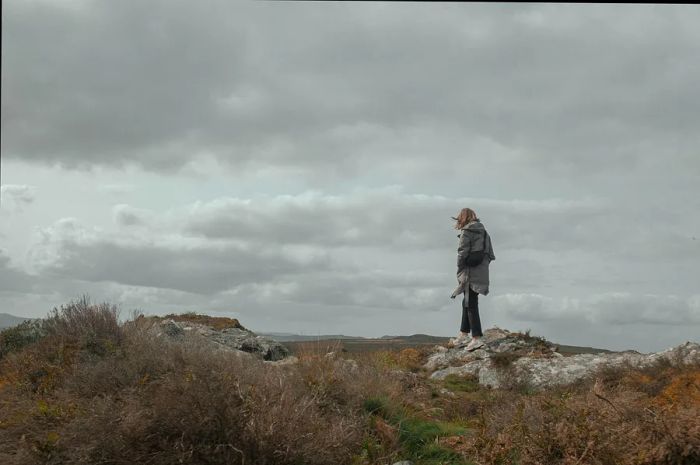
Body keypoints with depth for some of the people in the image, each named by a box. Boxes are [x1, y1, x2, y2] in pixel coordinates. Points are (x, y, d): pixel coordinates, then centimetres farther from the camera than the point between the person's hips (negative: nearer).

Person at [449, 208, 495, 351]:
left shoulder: (466, 232, -10)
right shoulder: (484, 232, 14)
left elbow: (462, 253, -13)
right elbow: (490, 254, 14)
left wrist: (460, 271, -4)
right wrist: (484, 264, 16)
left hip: (470, 274, -8)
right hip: (482, 273, 8)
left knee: (471, 304, -5)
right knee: (467, 303, 19)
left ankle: (477, 338, -10)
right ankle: (463, 334, 27)